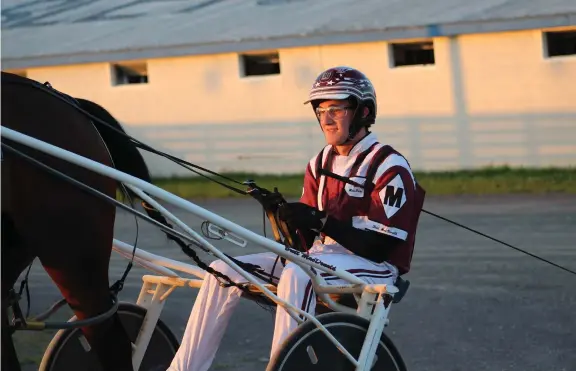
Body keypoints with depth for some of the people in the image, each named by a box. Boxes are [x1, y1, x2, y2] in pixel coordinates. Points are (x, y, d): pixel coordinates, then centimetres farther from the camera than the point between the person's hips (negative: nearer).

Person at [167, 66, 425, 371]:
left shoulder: (389, 167, -9)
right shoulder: (321, 164, 14)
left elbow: (380, 245, -18)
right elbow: (307, 238, 12)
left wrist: (321, 221, -25)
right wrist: (286, 215, -10)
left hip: (373, 268, -8)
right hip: (319, 258, 8)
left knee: (296, 276, -38)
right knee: (224, 271, -6)